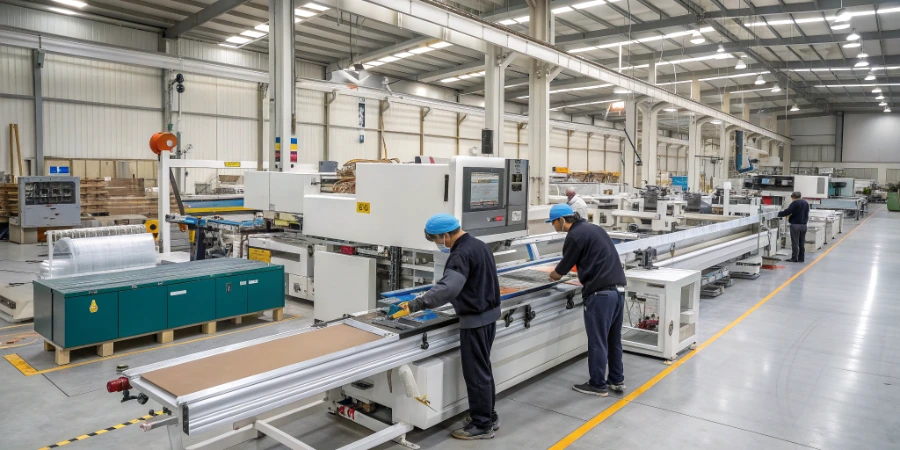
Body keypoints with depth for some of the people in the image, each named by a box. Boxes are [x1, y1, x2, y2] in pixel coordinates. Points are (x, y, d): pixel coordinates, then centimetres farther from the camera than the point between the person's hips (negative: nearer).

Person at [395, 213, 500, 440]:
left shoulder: (461, 254, -23)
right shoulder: (478, 244, 8)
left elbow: (448, 288, -38)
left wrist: (418, 304, -39)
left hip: (475, 319, -10)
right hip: (489, 312, 10)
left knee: (475, 372, 2)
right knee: (483, 368, 19)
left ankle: (482, 425, 14)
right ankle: (489, 417, 31)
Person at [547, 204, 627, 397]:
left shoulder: (575, 236, -10)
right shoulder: (593, 228, 16)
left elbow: (560, 273, -4)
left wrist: (551, 275, 19)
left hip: (600, 293, -9)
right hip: (618, 289, 9)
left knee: (597, 341, 3)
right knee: (614, 339, 18)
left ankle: (598, 385, 14)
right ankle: (617, 380, 27)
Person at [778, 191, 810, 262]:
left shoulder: (795, 203, -11)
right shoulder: (806, 203, 12)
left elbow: (787, 211, -17)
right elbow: (806, 214, 22)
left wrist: (779, 214, -6)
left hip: (796, 225, -7)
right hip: (804, 225, 7)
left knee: (795, 242, -3)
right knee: (802, 242, 10)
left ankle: (794, 258, -2)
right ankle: (801, 258, 12)